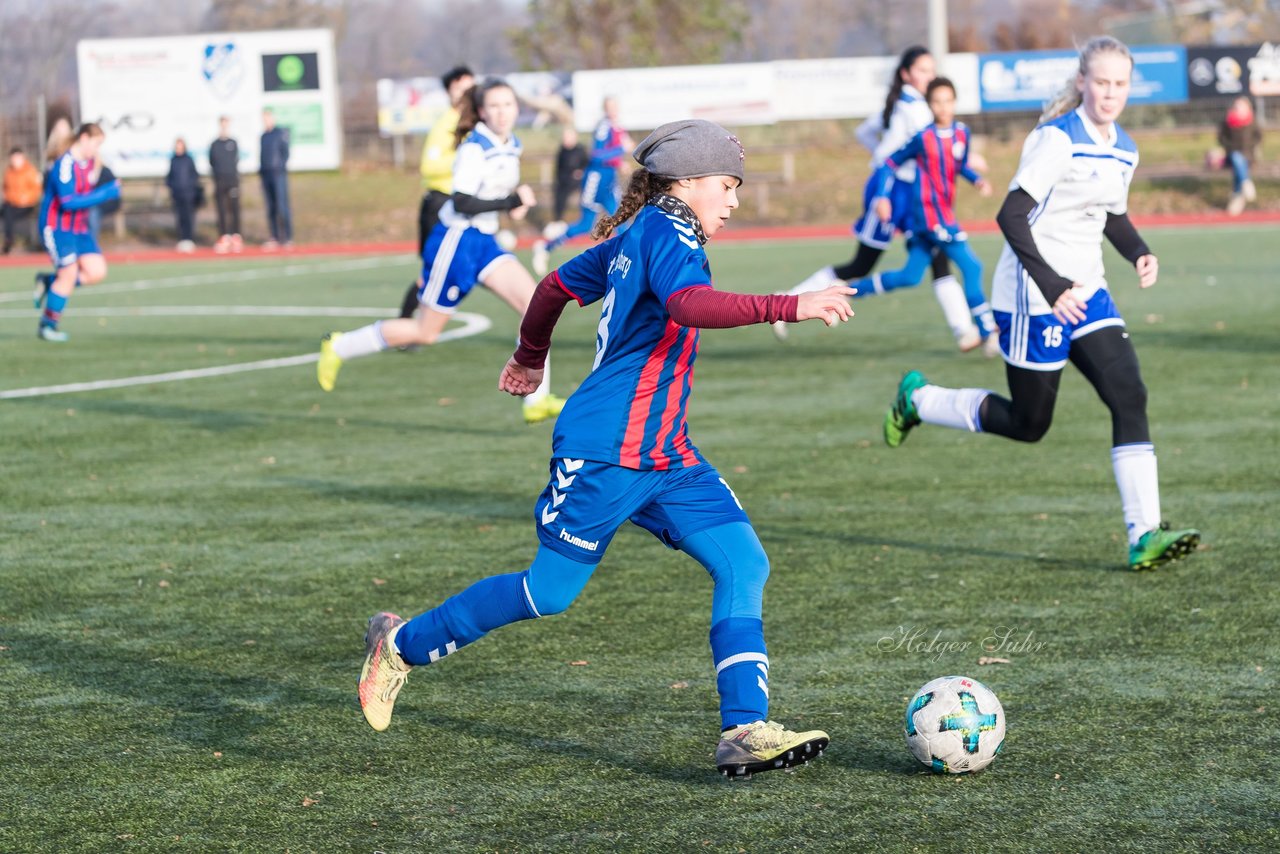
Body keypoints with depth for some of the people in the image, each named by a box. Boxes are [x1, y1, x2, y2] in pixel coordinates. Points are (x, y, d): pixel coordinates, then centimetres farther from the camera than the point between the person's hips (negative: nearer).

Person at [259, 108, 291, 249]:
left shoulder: (281, 133, 0)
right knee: (270, 209, 4)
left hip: (278, 174, -6)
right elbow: (262, 155, 18)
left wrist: (281, 167, -10)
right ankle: (275, 238, 7)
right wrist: (261, 170, 6)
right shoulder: (263, 136, 16)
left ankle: (288, 238, -8)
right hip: (266, 175, 6)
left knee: (282, 207, -10)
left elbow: (286, 153, -4)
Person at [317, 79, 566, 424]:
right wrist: (512, 202, -23)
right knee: (426, 332, 2)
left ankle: (537, 400, -12)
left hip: (485, 241, 8)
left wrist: (517, 200, 6)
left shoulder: (512, 146, 8)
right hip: (456, 240, -8)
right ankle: (339, 347, 20)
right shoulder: (475, 148, -18)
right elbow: (462, 203, -26)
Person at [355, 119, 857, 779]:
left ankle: (744, 731, -11)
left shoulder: (633, 237, 14)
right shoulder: (668, 233, -14)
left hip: (664, 455, 10)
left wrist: (531, 356, 43)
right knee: (551, 591, 2)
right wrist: (789, 307, -38)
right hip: (604, 451, -10)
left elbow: (556, 286, 27)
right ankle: (403, 643, 22)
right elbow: (691, 306, -35)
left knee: (744, 564, -5)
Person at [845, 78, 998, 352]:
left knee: (910, 277, 14)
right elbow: (890, 164, -6)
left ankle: (851, 290, 26)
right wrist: (882, 197, -17)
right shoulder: (923, 137, -12)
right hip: (928, 213, -7)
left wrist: (977, 180, 2)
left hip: (945, 213, 7)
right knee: (972, 267, -10)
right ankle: (987, 333, -4)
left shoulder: (961, 133, 5)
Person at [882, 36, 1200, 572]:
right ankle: (917, 400, 27)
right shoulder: (1058, 139, -17)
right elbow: (1011, 215, -21)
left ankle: (1144, 536, -12)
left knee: (1130, 397, -9)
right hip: (1034, 300, -7)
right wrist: (1051, 285, -28)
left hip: (1086, 294, 7)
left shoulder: (1123, 150, 9)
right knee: (1028, 423, 4)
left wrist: (1139, 254, 3)